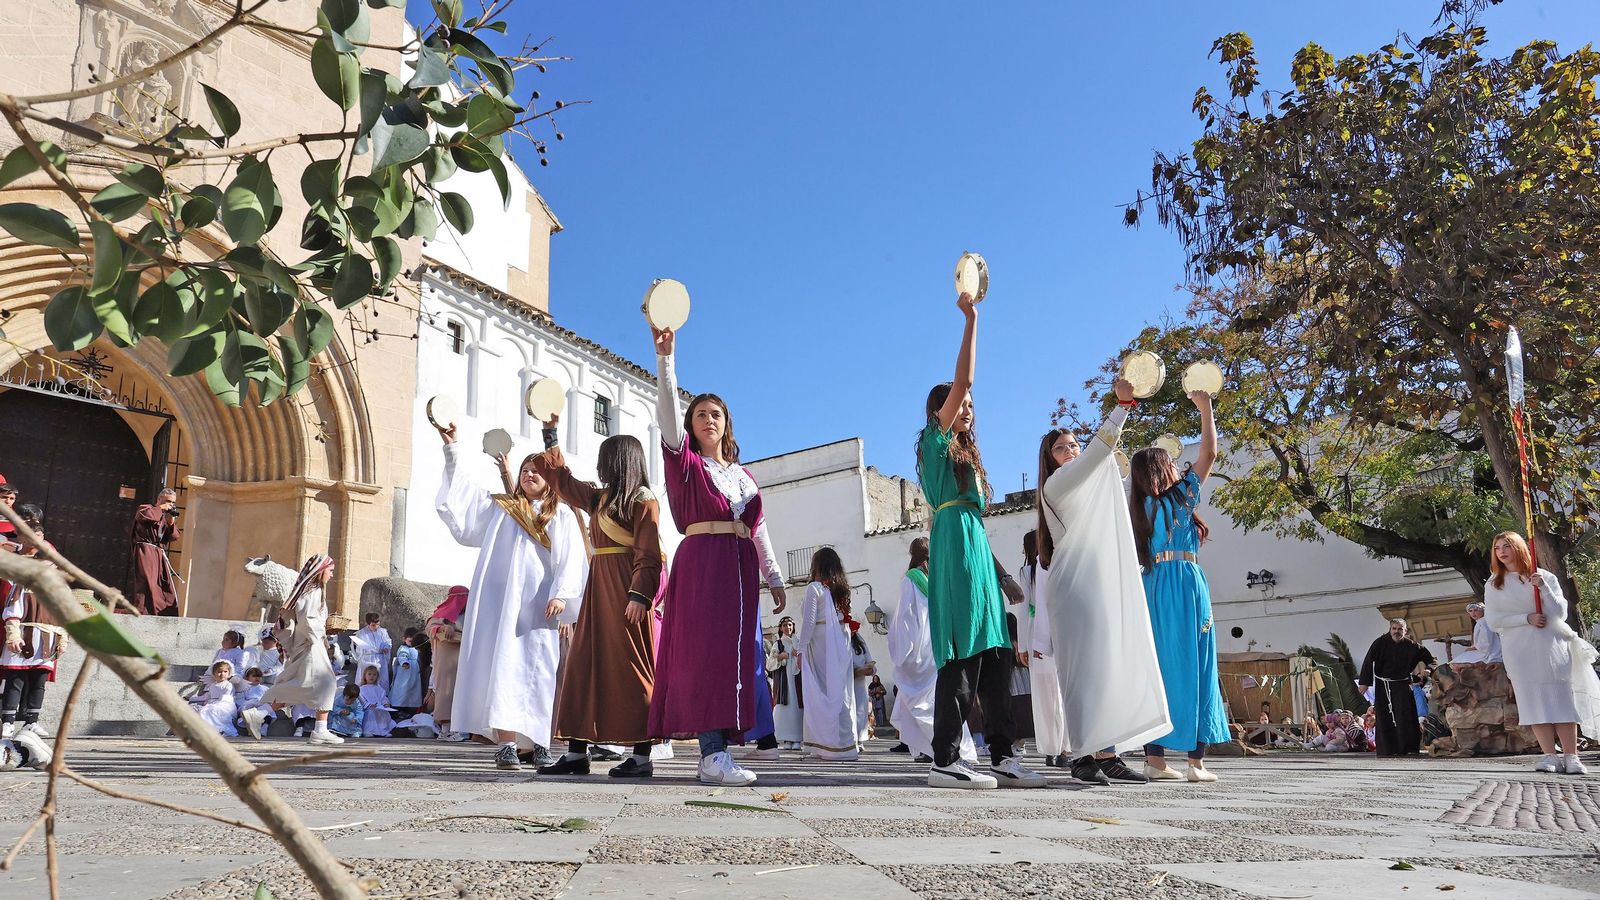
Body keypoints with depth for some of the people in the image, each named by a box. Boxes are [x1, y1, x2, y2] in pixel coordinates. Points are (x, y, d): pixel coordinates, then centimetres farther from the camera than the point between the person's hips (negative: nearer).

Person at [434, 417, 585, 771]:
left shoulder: (562, 516, 13)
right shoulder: (500, 508, 20)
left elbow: (571, 560, 3)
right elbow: (460, 495, 18)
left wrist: (561, 595, -10)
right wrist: (452, 450, 12)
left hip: (539, 605, -1)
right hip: (502, 601, 1)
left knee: (539, 671, -4)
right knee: (504, 667, -7)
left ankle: (535, 742, 0)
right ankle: (506, 743, -9)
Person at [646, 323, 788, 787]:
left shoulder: (743, 475, 23)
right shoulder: (686, 463, 8)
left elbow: (758, 528, 21)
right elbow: (667, 414, -7)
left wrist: (774, 577, 17)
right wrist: (665, 357, -19)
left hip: (741, 567, 5)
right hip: (700, 561, -5)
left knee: (740, 652, -1)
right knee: (707, 650, -15)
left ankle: (717, 750, 3)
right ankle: (713, 753, -19)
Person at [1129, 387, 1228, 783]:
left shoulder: (1141, 508, 12)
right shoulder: (1178, 497, -2)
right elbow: (1208, 455, 1)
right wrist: (1205, 409, 9)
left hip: (1154, 588, 6)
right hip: (1185, 586, -6)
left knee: (1159, 668, 5)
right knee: (1192, 666, -3)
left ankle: (1154, 758, 3)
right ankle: (1196, 761, -2)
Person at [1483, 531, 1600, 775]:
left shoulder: (1544, 577, 8)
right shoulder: (1493, 584, 9)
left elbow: (1560, 613, 0)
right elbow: (1492, 620, 0)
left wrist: (1543, 588, -13)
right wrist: (1526, 618, -11)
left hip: (1550, 645, 0)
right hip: (1518, 649, 0)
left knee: (1561, 698, -5)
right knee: (1535, 701, -6)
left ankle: (1571, 757, -5)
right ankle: (1551, 755, -6)